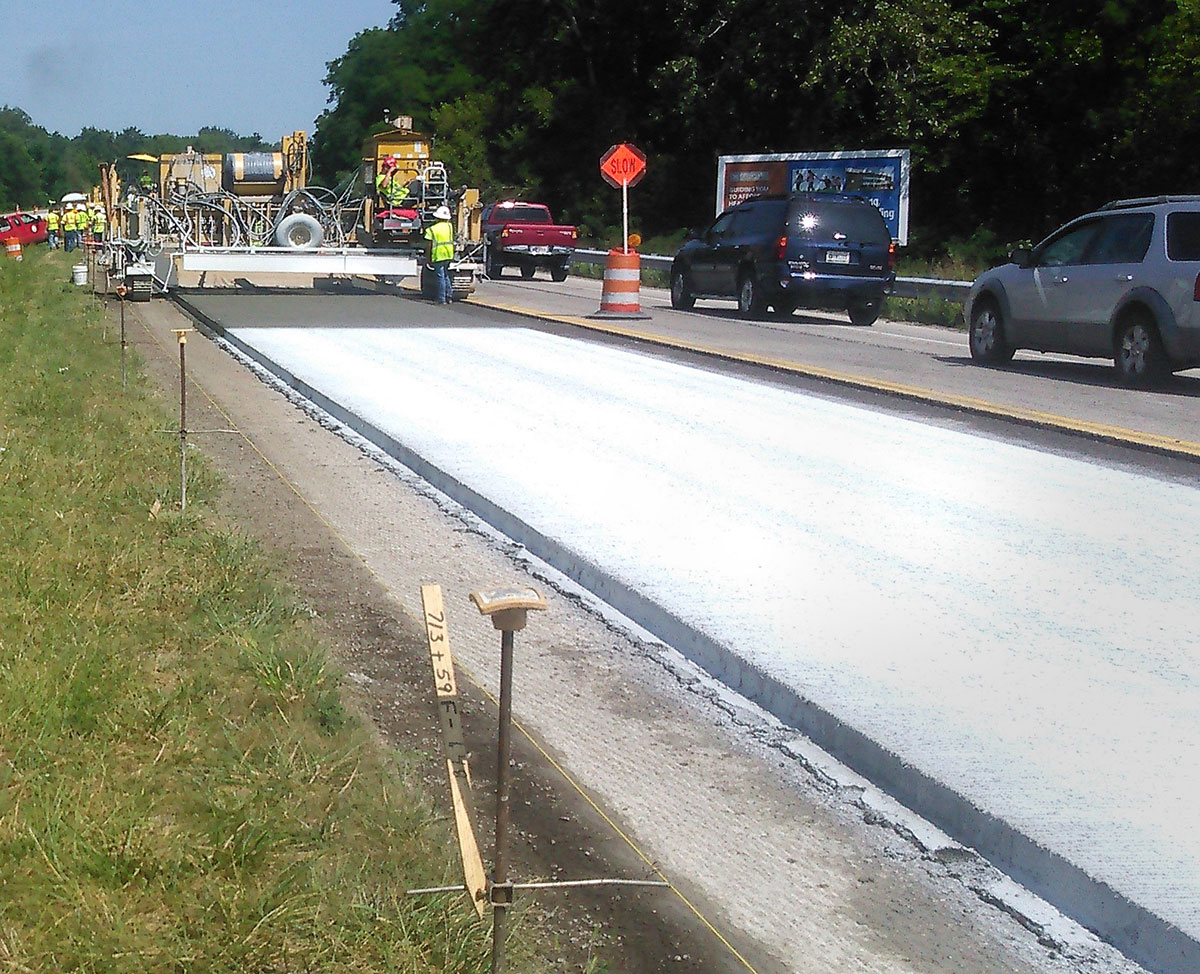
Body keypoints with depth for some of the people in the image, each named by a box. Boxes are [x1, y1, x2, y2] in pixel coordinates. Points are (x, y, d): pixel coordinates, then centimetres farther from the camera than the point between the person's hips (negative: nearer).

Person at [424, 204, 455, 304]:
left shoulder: (431, 229, -9)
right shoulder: (449, 226, 3)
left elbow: (429, 245, -9)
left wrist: (429, 259, -2)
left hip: (438, 256, -5)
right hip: (449, 255, 5)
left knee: (440, 277, -2)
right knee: (446, 275, 18)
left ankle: (442, 299, -1)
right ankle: (448, 297, 20)